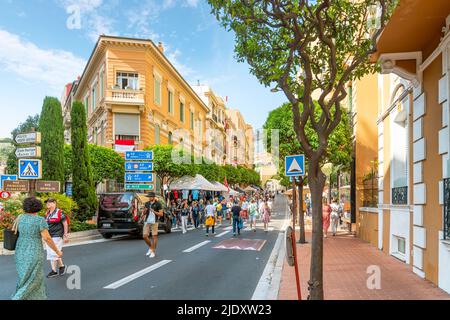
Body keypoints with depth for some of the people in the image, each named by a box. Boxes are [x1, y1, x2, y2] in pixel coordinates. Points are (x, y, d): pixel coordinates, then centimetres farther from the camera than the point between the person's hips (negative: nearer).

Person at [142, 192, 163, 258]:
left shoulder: (158, 204, -4)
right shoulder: (147, 203, 11)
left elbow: (161, 214, -6)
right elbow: (144, 213, 17)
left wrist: (154, 212, -20)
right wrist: (145, 210, -6)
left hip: (154, 222, -5)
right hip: (147, 222, 5)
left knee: (154, 236, -1)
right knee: (145, 236, 1)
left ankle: (153, 251, 9)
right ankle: (150, 248, 24)